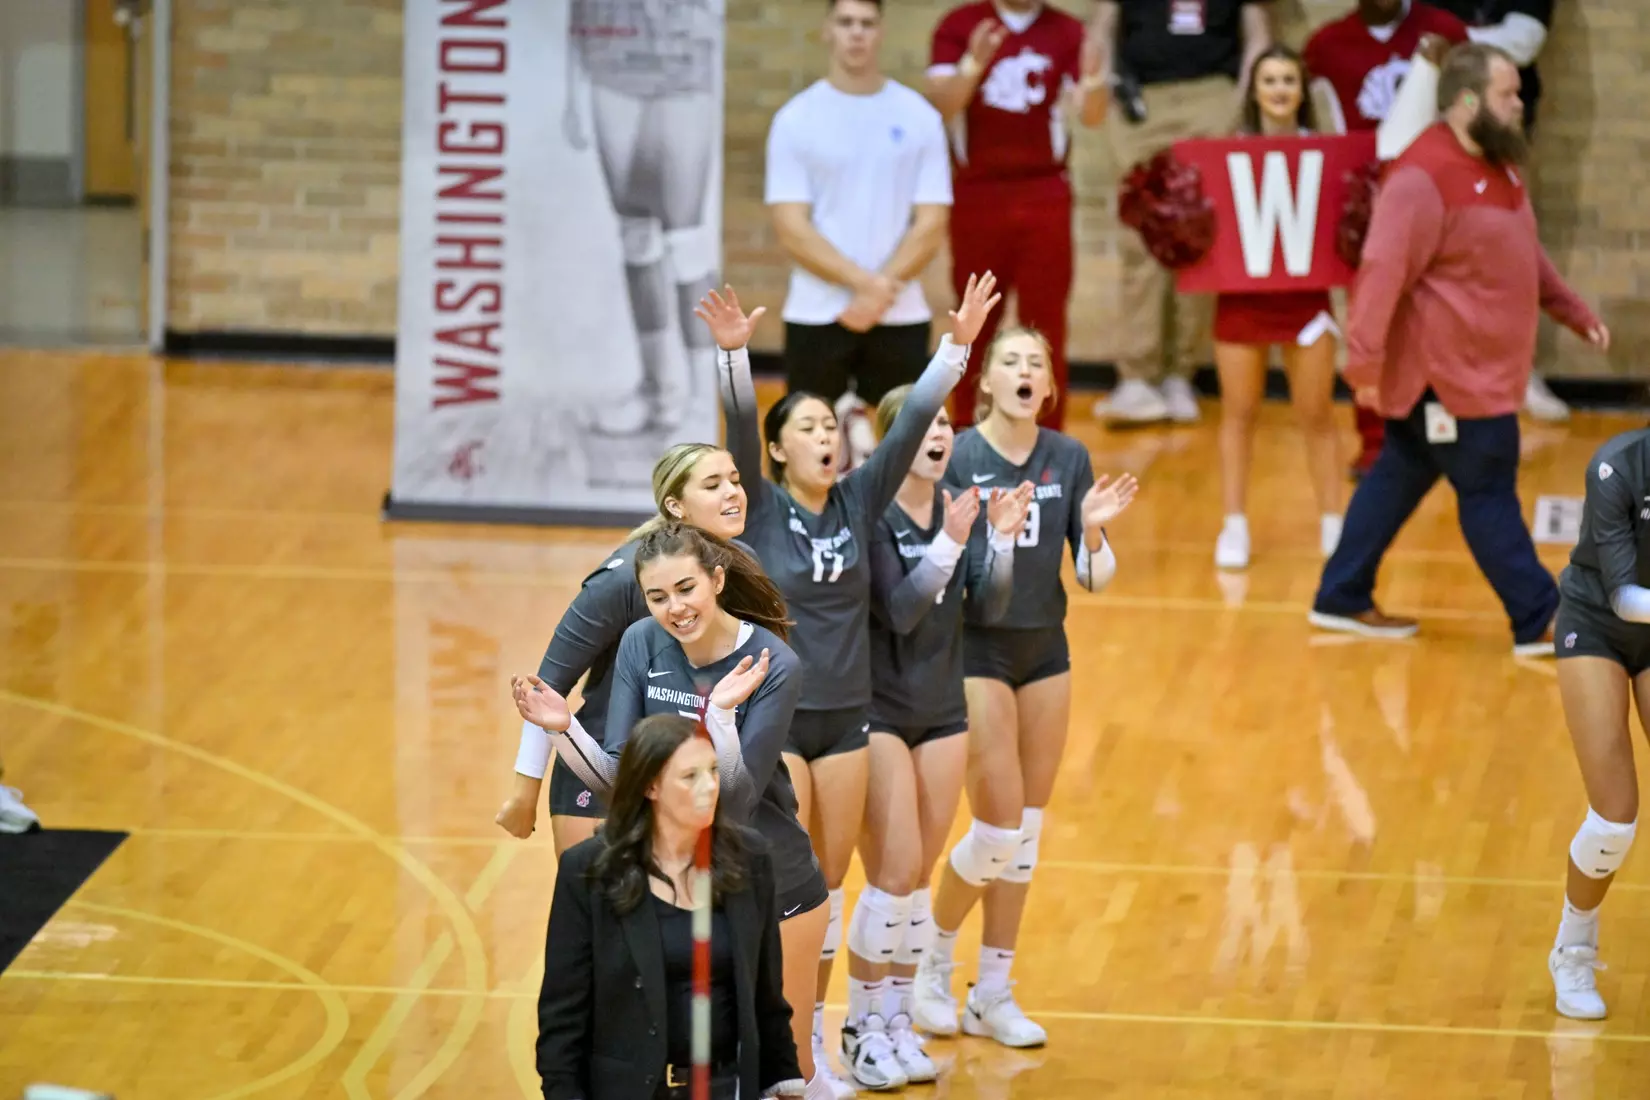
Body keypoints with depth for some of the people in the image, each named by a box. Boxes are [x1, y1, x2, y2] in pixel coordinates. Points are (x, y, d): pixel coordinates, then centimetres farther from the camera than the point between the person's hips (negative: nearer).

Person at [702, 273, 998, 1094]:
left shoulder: (859, 501, 2)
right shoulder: (760, 507, -7)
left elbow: (913, 421, -5)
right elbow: (737, 423, -22)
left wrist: (958, 344, -15)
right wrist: (733, 353, -38)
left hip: (846, 717, 4)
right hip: (774, 716, -4)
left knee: (829, 884, 10)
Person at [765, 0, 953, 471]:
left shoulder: (918, 117, 3)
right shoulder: (796, 119, 0)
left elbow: (931, 227, 0)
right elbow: (792, 230, -6)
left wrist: (878, 295, -13)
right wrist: (865, 281, -17)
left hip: (900, 315, 1)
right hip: (816, 314, -1)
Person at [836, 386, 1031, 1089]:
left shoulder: (959, 507, 2)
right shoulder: (872, 515, -15)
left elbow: (989, 608, -2)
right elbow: (899, 610, -23)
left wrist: (1002, 537, -16)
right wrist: (950, 541, -32)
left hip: (943, 713, 6)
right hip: (880, 710, -6)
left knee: (918, 875, 10)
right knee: (894, 874, -7)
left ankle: (897, 1019, 19)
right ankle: (863, 1027, 6)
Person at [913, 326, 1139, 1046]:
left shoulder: (1068, 459, 1)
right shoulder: (955, 458, -12)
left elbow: (1095, 578, 3)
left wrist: (1092, 529, -16)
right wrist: (959, 532, -30)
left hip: (1045, 649, 5)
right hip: (974, 648, -5)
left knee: (1026, 832, 8)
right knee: (998, 829, -9)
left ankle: (992, 995, 18)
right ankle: (931, 965, 14)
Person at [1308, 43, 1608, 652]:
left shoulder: (1496, 167, 11)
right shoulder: (1423, 178, -22)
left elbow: (1525, 254, 24)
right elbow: (1383, 270, -26)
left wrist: (1575, 312, 19)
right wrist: (1364, 362, -29)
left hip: (1481, 369, 10)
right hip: (1447, 373, -10)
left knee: (1401, 478, 15)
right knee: (1489, 493, -2)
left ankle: (1343, 598, 24)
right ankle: (1540, 623, 4)